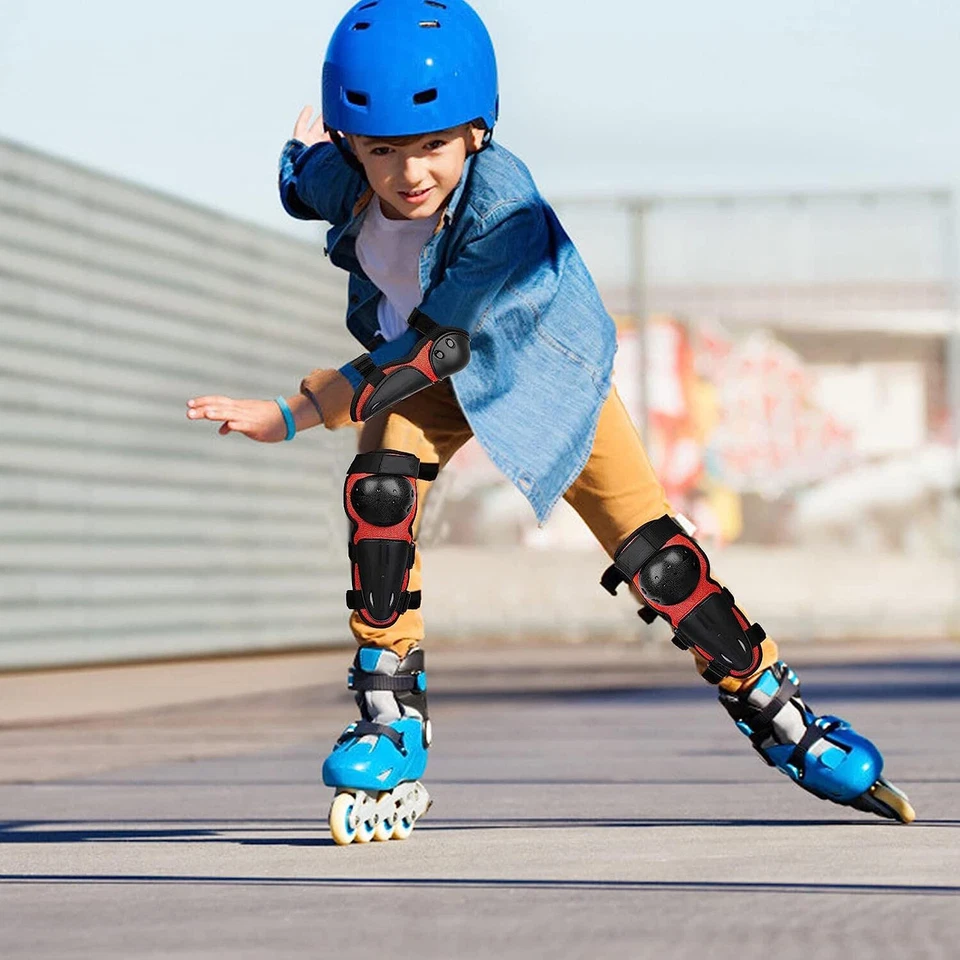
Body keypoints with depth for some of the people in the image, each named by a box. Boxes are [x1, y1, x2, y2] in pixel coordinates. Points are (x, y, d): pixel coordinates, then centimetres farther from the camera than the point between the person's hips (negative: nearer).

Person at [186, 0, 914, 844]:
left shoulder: (507, 211, -39)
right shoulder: (339, 178, -25)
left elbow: (433, 348, -36)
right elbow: (300, 182, 4)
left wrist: (288, 416, -34)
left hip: (546, 364, -3)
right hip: (421, 363, 3)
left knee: (656, 560, -7)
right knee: (379, 487, -26)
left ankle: (777, 716, 13)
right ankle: (391, 718, -15)